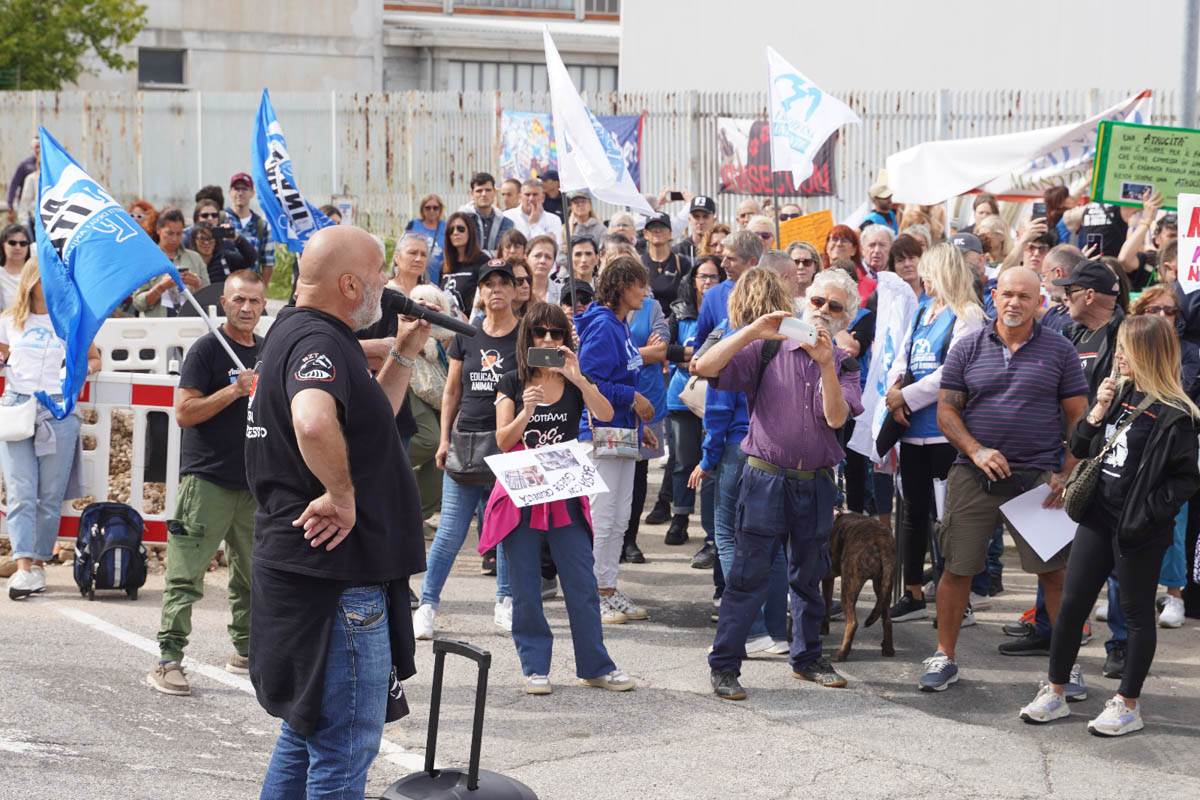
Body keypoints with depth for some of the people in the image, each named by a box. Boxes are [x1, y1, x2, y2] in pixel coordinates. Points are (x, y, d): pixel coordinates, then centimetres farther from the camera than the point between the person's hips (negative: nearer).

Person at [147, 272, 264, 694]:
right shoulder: (207, 349, -5)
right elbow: (184, 412, -13)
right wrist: (234, 391, -19)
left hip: (254, 480, 7)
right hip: (207, 479, -6)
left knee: (252, 573, 12)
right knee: (186, 573, -9)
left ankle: (246, 650, 24)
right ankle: (168, 659, -10)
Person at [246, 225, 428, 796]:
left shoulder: (295, 330, 15)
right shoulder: (318, 341, -18)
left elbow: (367, 419, 26)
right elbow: (314, 421, -40)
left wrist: (403, 355, 17)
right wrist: (342, 494, -26)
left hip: (304, 571, 11)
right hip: (335, 575, -11)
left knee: (306, 735, 21)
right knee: (344, 749, -4)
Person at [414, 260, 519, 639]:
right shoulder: (466, 337, 8)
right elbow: (452, 391, 14)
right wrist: (444, 438, 7)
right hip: (466, 441, 2)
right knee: (450, 532, 1)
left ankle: (505, 603, 19)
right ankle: (427, 604, 7)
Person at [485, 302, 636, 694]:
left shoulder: (574, 383, 5)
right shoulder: (512, 384, 3)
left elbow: (605, 414, -14)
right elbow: (503, 441, -5)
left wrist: (576, 377, -24)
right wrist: (527, 411, -22)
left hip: (565, 496, 1)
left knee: (583, 585, 2)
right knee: (526, 591, 2)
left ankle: (595, 666, 11)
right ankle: (535, 667, 11)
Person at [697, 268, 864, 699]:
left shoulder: (844, 364, 8)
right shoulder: (769, 350, 0)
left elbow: (836, 418, -9)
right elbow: (705, 368, -11)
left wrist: (826, 363, -20)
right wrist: (753, 331, -19)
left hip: (816, 482, 4)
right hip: (766, 477, -3)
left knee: (809, 575, 14)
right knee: (748, 574, -5)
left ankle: (807, 657, 28)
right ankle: (723, 666, -1)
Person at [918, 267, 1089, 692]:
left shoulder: (1059, 351, 4)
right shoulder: (968, 349, 5)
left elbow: (1077, 418, 5)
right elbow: (946, 411, 4)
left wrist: (1067, 475, -5)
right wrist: (977, 451, -12)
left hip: (1038, 476, -1)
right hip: (974, 476, 1)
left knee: (1054, 570, 0)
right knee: (956, 568, 2)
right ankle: (944, 657, 15)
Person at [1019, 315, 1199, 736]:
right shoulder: (1118, 393, 6)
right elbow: (1080, 449, 11)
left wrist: (1147, 515, -18)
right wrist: (1097, 412, -5)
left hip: (1136, 530, -7)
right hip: (1098, 517, 7)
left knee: (1137, 612, 7)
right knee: (1072, 603, 10)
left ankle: (1128, 705, 16)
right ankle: (1055, 693, 20)